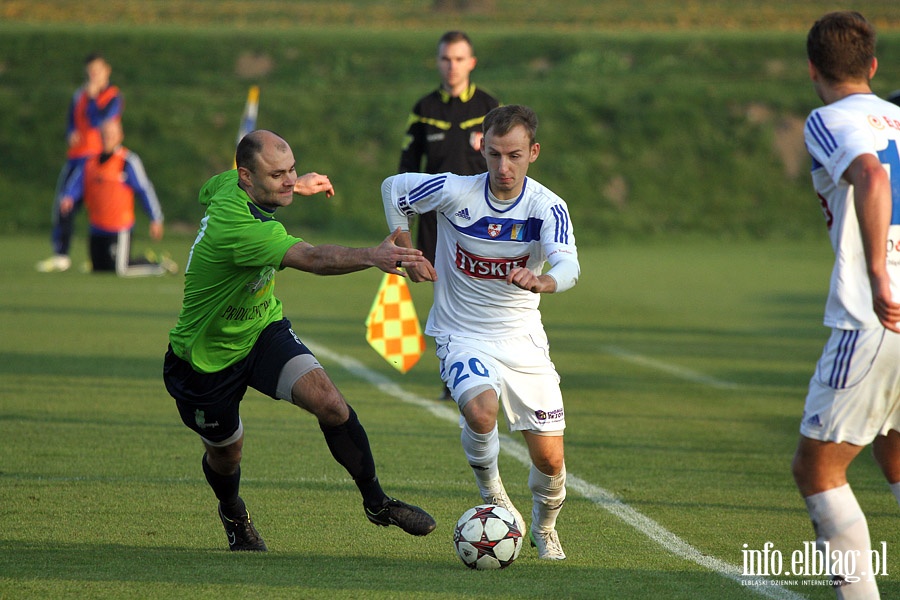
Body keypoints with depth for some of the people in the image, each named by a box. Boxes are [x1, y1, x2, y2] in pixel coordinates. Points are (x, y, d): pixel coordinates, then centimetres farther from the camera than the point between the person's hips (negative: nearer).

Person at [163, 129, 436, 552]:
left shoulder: (228, 185, -10)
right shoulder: (238, 227, -37)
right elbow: (312, 258, -51)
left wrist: (297, 186, 27)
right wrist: (371, 256, -66)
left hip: (263, 332, 7)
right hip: (206, 356, -7)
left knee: (328, 402, -17)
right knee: (225, 452, 15)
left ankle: (376, 502, -7)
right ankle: (233, 516, 49)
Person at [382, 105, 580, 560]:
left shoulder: (547, 207, -14)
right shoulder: (454, 192, -14)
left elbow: (568, 266, -32)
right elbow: (393, 188, 5)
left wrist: (540, 281, -54)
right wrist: (408, 254, 1)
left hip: (523, 339, 1)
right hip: (462, 336, -1)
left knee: (549, 460, -2)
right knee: (481, 410, -33)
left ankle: (544, 528, 32)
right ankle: (492, 495, -3)